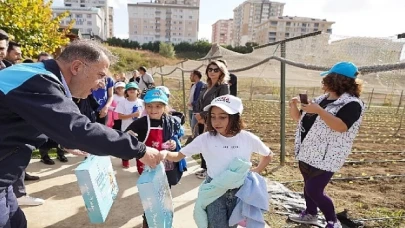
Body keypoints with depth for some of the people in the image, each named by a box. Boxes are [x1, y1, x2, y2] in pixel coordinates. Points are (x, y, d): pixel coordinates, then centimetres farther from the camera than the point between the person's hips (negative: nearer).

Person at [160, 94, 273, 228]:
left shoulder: (248, 139, -10)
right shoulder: (205, 139, -13)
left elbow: (268, 155, 9)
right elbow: (178, 156, -11)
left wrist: (256, 171, 0)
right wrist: (165, 154, -30)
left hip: (239, 192, 2)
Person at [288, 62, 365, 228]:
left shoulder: (351, 103, -14)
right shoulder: (322, 99, 10)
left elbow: (341, 126, -29)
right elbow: (301, 119, 13)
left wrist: (319, 111, -33)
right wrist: (293, 108, -6)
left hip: (325, 157, -8)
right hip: (307, 153, 8)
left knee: (314, 191, -6)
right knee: (308, 186, 19)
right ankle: (310, 214, 40)